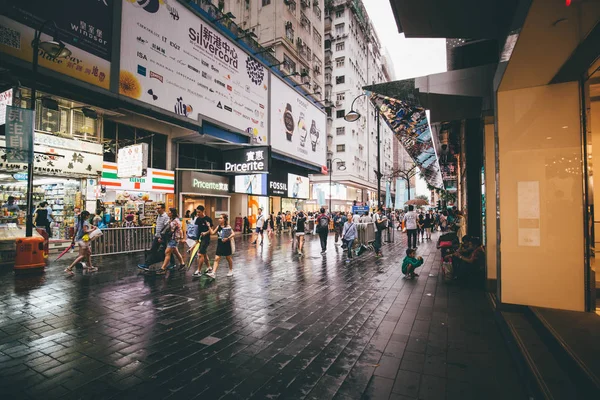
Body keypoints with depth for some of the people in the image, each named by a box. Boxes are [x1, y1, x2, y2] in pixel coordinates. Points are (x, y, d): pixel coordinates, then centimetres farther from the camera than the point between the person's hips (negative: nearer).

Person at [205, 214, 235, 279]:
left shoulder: (227, 226, -9)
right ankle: (213, 273, -8)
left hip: (226, 244, -4)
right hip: (220, 244, 4)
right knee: (216, 259, -4)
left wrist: (228, 238, -26)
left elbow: (233, 234, -15)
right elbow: (212, 232, 1)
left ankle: (231, 271, 32)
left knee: (228, 258, 12)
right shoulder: (218, 226, 5)